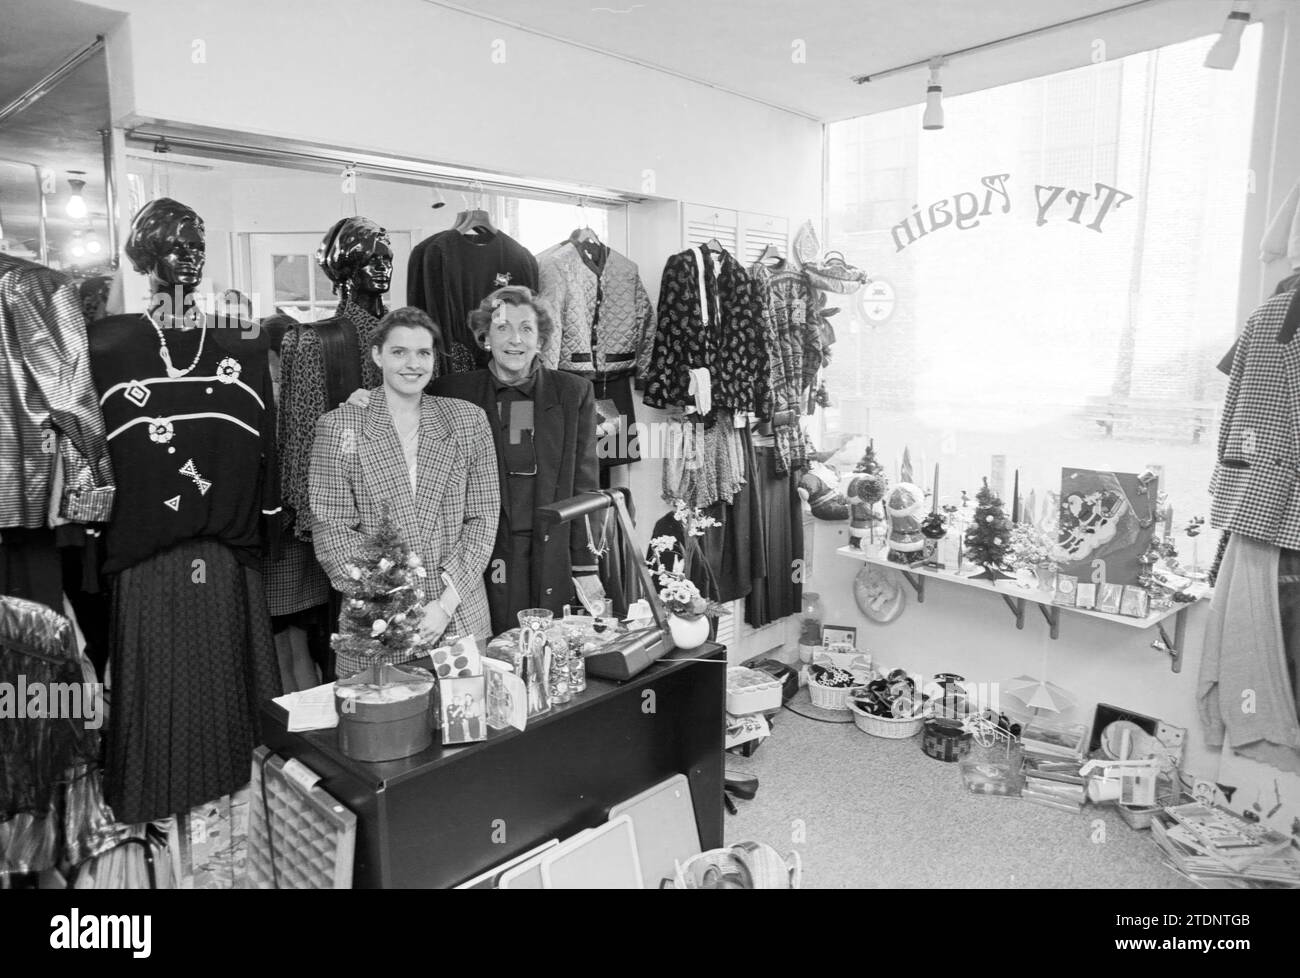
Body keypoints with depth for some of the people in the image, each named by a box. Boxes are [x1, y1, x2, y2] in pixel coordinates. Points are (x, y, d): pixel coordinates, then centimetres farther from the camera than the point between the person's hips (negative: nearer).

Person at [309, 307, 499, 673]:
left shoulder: (468, 420, 3)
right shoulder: (338, 427, -2)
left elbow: (482, 517, 1)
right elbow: (330, 529, -5)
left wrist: (446, 602, -10)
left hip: (460, 614, 2)